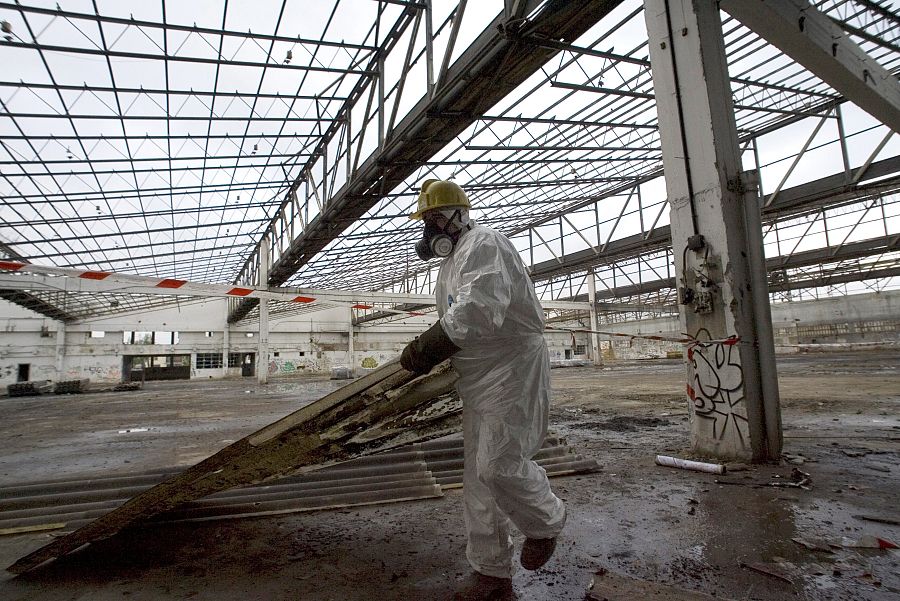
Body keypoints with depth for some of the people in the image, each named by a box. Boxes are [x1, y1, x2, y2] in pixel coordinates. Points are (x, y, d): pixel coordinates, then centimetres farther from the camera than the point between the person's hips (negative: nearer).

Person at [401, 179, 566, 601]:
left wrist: (423, 348, -25)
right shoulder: (450, 262, 20)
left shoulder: (483, 243, -13)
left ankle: (545, 523, 22)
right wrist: (425, 352, 8)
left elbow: (479, 309, -30)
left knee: (500, 464, -11)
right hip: (478, 374, 10)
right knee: (479, 473, 10)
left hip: (514, 365, -10)